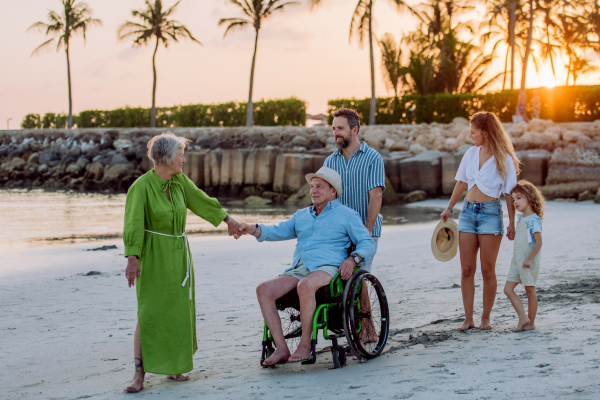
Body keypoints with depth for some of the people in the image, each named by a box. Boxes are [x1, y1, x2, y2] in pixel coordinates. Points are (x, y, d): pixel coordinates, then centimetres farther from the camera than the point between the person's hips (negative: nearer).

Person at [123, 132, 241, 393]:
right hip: (153, 257, -6)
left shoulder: (179, 181, 3)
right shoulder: (141, 187, -16)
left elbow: (201, 201, 18)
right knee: (149, 313, -9)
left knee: (178, 311, 8)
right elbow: (134, 225, -21)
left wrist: (228, 220, 28)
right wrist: (132, 259, -30)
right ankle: (140, 374, -6)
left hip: (178, 255, 7)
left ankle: (173, 366, 18)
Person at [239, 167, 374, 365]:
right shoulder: (302, 215, 29)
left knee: (305, 285, -40)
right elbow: (280, 231, 21)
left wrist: (353, 259, -12)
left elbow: (367, 243, 8)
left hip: (327, 269, -6)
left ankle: (305, 346, -29)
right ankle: (281, 349, -24)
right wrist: (254, 229, 2)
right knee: (263, 289, -21)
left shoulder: (347, 215, 13)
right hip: (298, 271, 6)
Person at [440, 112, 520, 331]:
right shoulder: (471, 153, 7)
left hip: (490, 213, -5)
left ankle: (486, 318, 10)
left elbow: (509, 193, -3)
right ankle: (468, 318, 5)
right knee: (466, 269, 1)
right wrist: (449, 208, 21)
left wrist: (511, 223, -5)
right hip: (468, 211, 5)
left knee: (487, 270, 0)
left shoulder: (504, 159, -6)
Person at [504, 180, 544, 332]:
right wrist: (512, 232, 13)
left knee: (530, 291, 2)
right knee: (508, 289, 3)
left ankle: (531, 322, 11)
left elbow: (538, 242, -21)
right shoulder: (521, 218, 12)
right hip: (517, 261, 9)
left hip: (528, 262, -9)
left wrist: (530, 259, -25)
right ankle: (523, 318, 6)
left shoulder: (533, 219, -14)